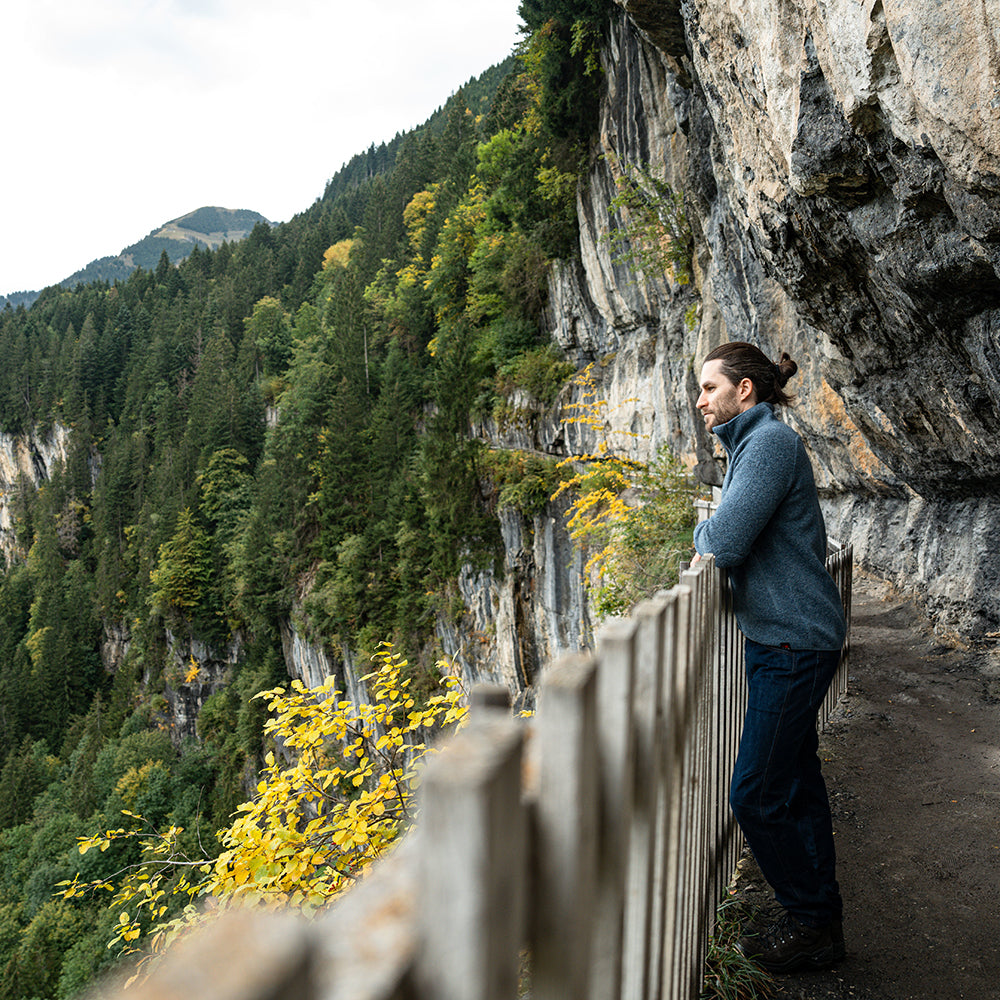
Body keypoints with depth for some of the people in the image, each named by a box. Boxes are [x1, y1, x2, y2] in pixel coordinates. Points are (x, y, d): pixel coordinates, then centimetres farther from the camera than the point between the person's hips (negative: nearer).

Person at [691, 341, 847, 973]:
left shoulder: (771, 441, -17)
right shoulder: (756, 443, 15)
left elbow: (724, 543, -23)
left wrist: (704, 535, -3)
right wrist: (715, 538, 0)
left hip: (793, 643, -10)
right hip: (789, 637, 10)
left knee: (757, 792, -4)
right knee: (795, 781, 17)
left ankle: (815, 926, 12)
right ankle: (820, 916, 31)